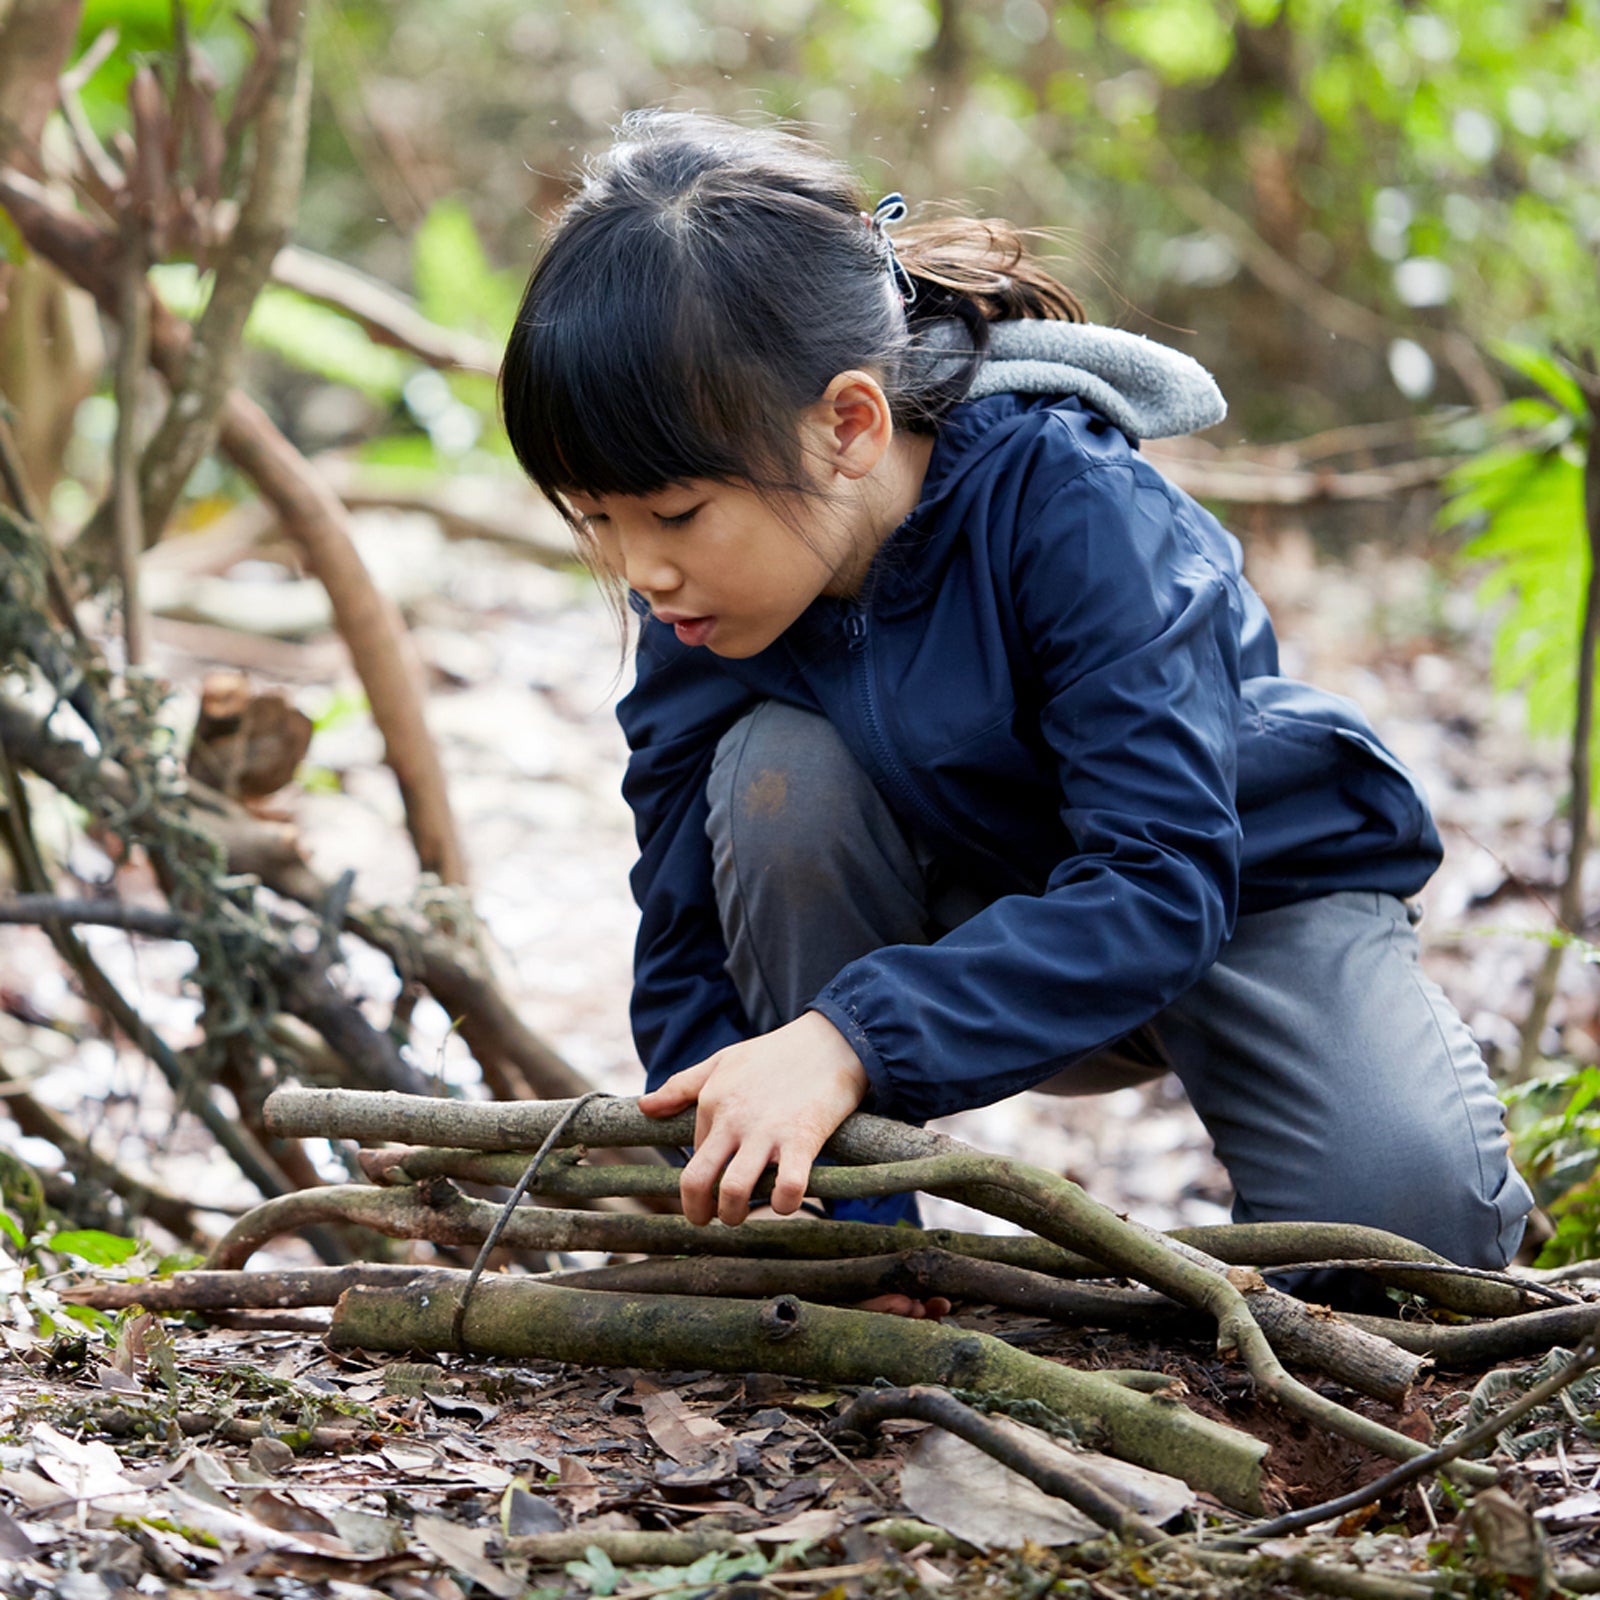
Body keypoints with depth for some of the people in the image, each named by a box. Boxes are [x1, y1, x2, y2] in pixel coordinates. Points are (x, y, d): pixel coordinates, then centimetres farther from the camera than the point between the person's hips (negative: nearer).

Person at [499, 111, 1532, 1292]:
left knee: (1406, 1205, -32)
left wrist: (848, 1039, -51)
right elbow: (691, 937, -12)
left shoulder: (1075, 515, -33)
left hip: (1249, 893, -4)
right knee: (773, 773, -27)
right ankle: (848, 1233, -12)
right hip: (985, 919, 4)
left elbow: (1162, 884, -40)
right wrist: (706, 1185, -29)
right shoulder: (704, 603, -17)